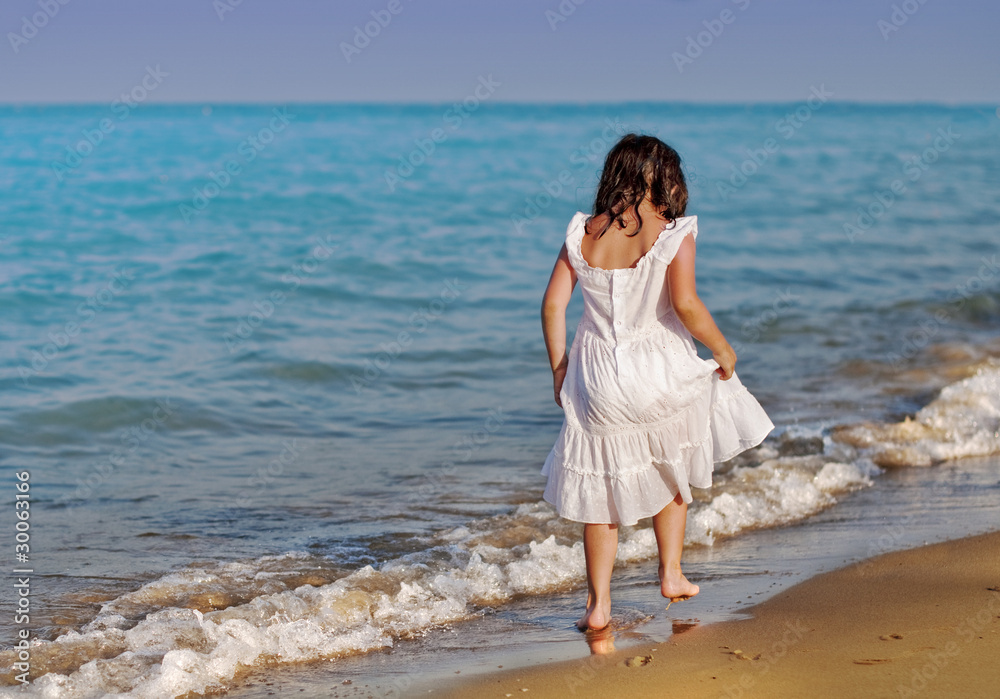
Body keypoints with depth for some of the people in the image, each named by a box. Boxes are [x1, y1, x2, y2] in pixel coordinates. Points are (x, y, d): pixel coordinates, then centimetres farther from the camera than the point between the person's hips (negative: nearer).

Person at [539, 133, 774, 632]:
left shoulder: (583, 234, 1)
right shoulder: (673, 234, -11)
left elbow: (553, 303, -1)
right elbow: (685, 304, -21)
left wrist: (559, 369, 8)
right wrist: (722, 350, -7)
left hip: (596, 378, 2)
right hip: (660, 375, -2)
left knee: (602, 489, 12)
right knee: (670, 474, 25)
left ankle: (598, 603, 12)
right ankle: (671, 574, 27)